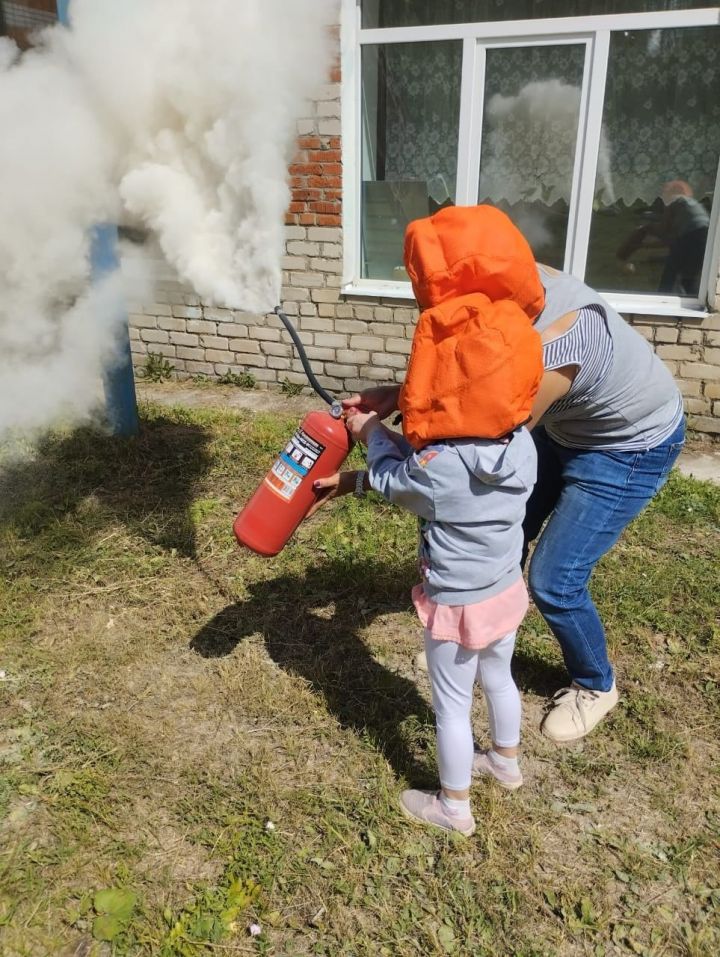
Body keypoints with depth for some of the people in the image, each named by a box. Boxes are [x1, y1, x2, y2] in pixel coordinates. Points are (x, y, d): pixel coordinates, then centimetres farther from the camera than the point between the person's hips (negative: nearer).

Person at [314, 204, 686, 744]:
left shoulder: (544, 353, -44)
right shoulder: (520, 281, -21)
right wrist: (400, 396, -23)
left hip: (630, 449, -8)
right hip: (566, 424, 8)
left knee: (555, 582, -5)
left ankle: (596, 687, 26)